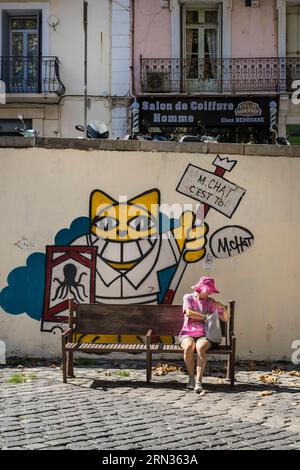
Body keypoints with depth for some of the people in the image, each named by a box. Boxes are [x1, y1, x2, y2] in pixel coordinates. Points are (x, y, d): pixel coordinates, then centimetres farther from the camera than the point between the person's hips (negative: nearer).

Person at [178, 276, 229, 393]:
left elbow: (225, 319, 12)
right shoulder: (188, 298, 8)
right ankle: (191, 378, -18)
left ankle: (199, 381, -41)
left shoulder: (211, 302, 12)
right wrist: (206, 316, -7)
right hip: (187, 334, -1)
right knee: (189, 346, -36)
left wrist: (223, 307, -6)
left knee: (200, 347, -36)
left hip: (204, 336, 1)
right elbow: (188, 313, -11)